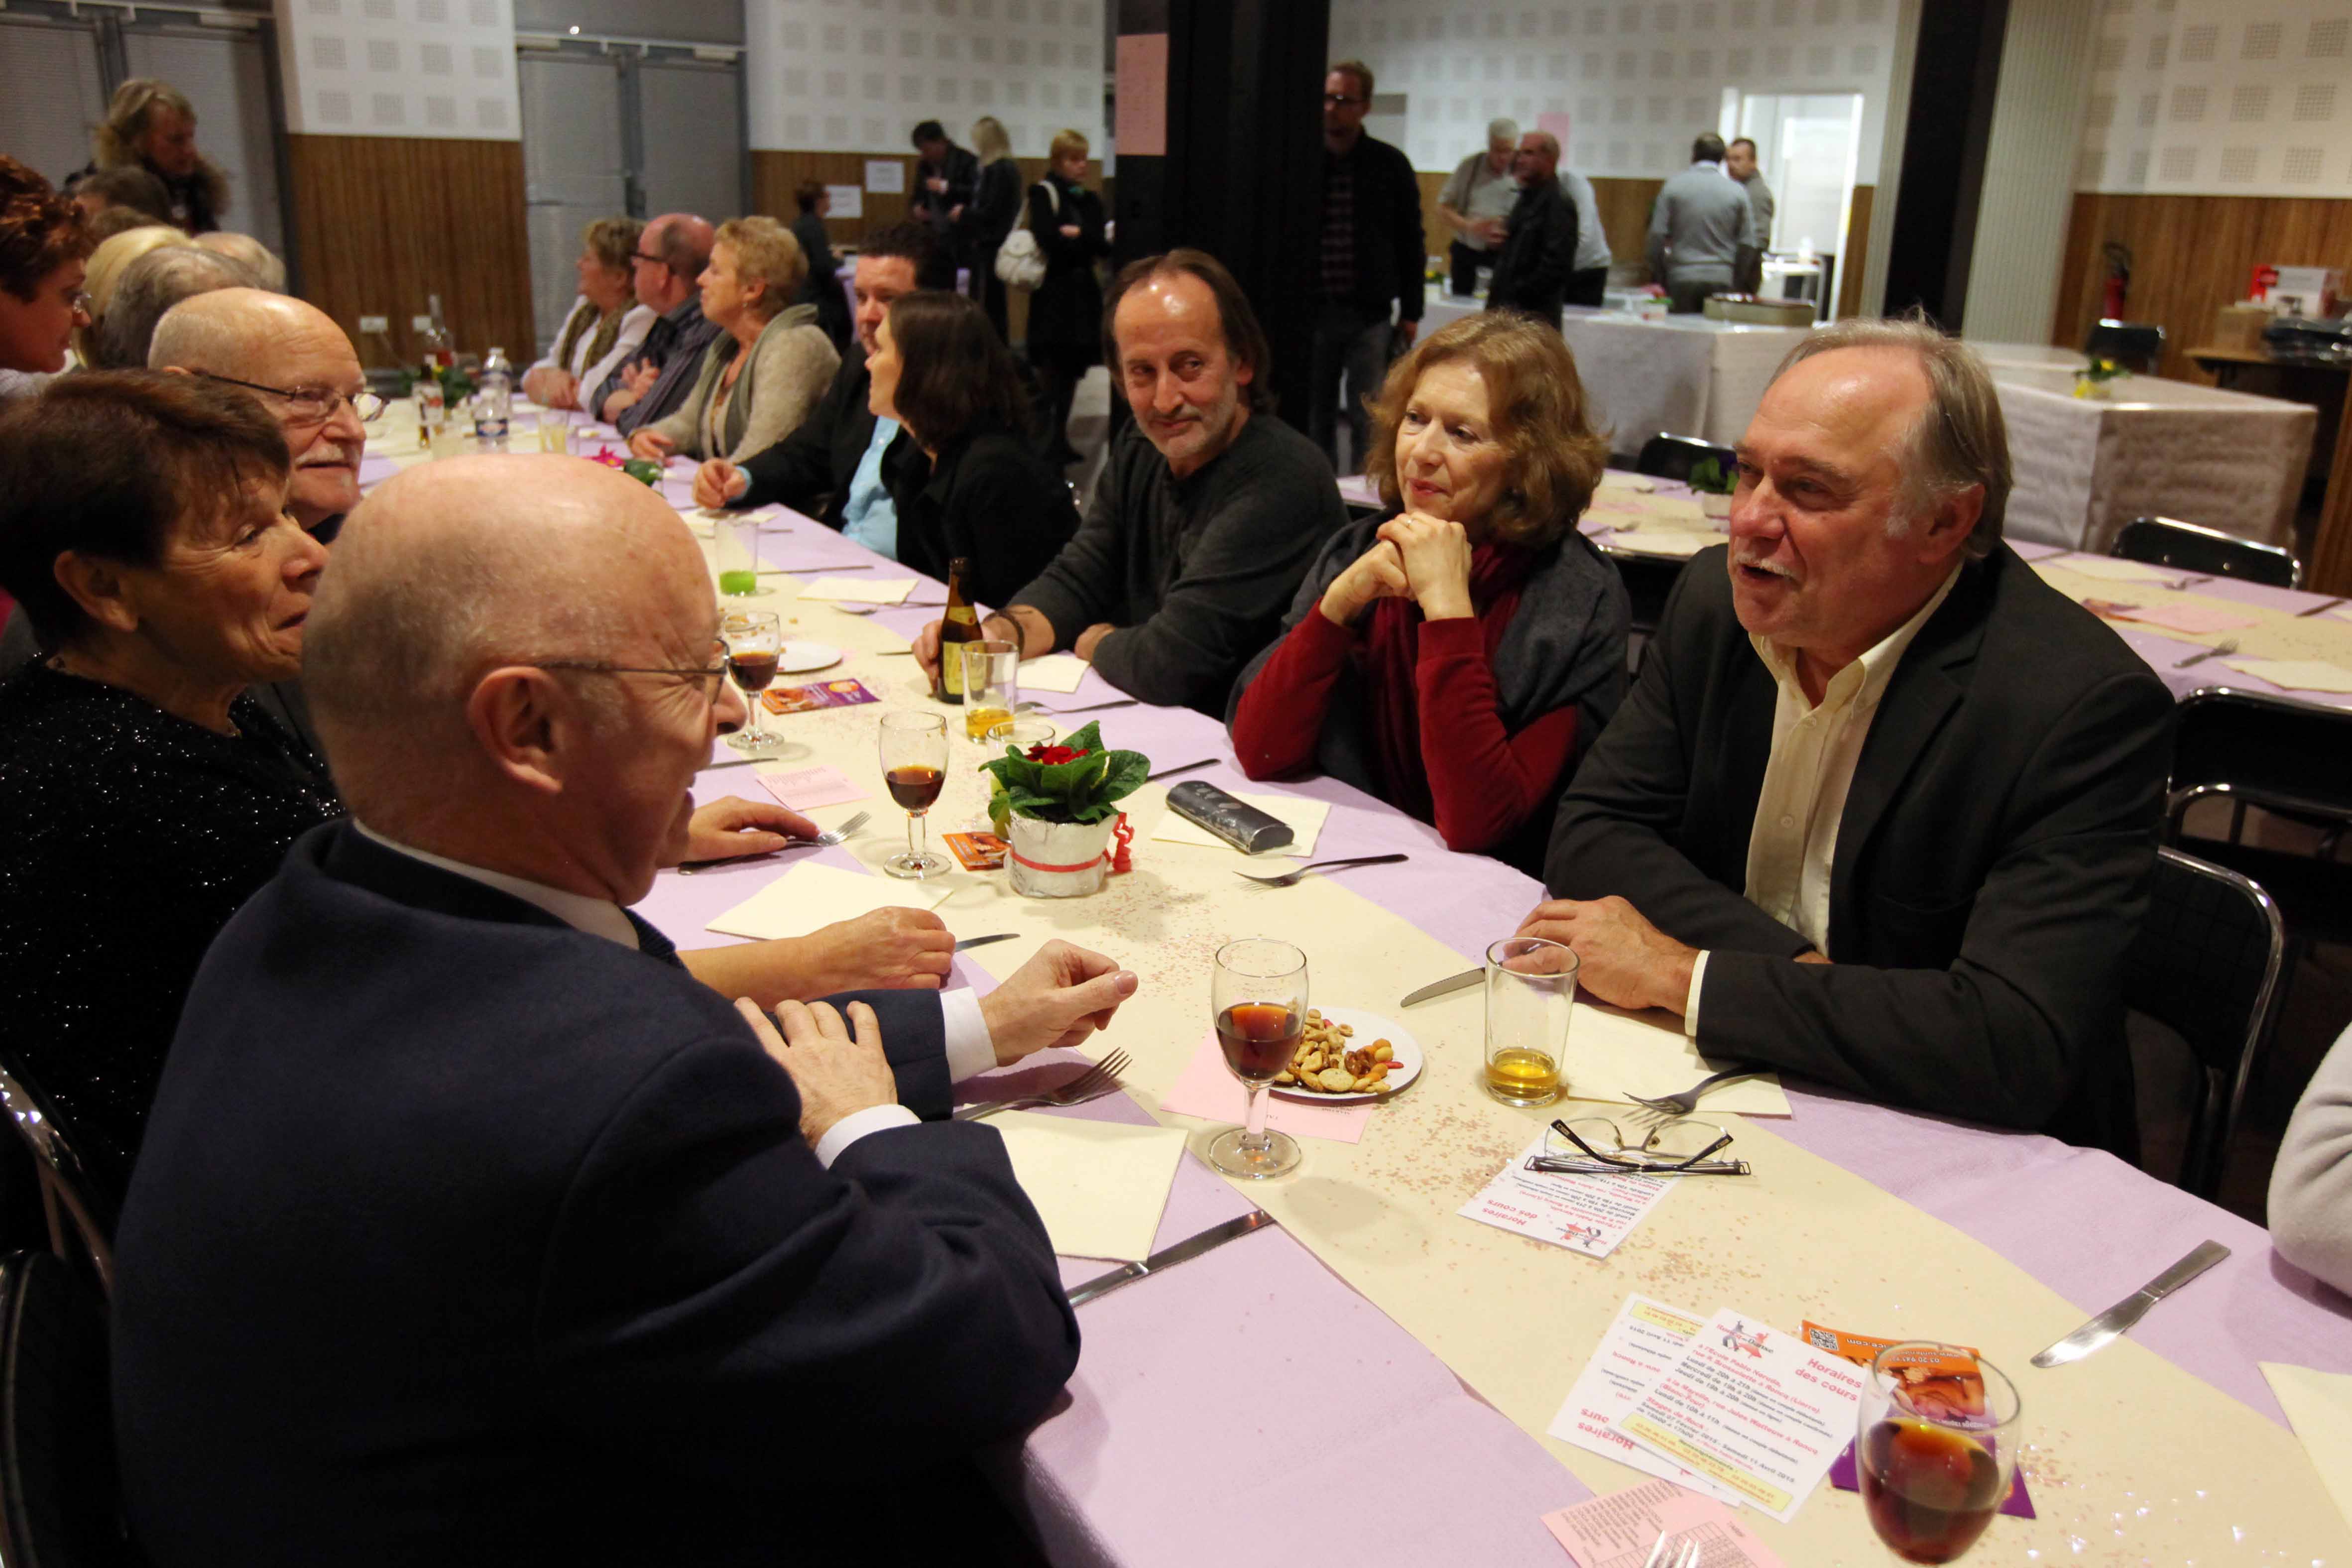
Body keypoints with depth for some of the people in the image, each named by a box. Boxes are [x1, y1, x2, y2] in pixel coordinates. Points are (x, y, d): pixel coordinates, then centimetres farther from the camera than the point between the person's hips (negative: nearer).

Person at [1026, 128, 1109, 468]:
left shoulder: (1091, 200, 16)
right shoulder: (1043, 193, -1)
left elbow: (1104, 246, 4)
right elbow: (1047, 237, -16)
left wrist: (1077, 234, -11)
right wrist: (1085, 245, -7)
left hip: (1083, 293, 6)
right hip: (1053, 294, -6)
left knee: (1074, 369, 7)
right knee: (1053, 369, -10)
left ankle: (1060, 438, 16)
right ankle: (1049, 440, -8)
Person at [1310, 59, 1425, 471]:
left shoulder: (1390, 165, 3)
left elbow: (1410, 242, 6)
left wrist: (1411, 312, 3)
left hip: (1370, 315, -1)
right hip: (1312, 311, 1)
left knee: (1369, 422, 0)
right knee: (1315, 418, 8)